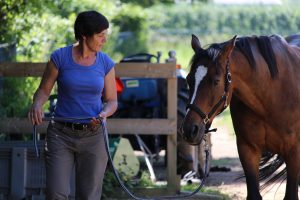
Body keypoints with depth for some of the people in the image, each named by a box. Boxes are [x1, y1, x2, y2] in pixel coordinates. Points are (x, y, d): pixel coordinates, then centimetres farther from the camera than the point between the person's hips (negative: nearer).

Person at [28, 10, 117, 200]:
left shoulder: (106, 63, 0)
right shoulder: (60, 58, -5)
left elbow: (112, 101, 8)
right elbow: (44, 90, 4)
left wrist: (105, 113, -15)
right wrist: (37, 105, -18)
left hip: (93, 136, 2)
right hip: (61, 134, -2)